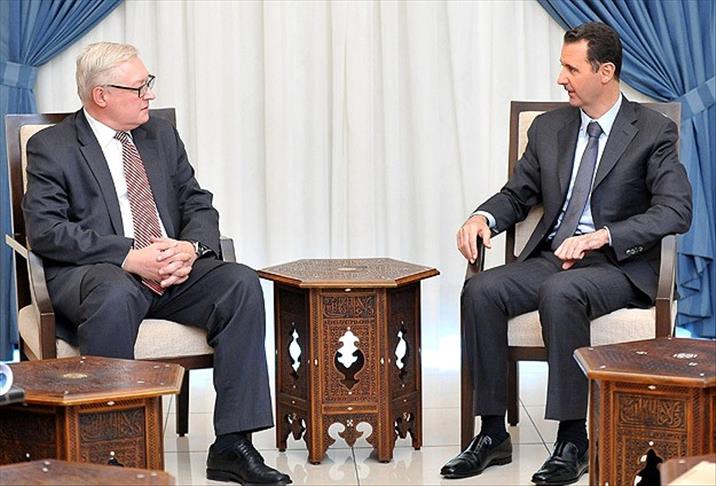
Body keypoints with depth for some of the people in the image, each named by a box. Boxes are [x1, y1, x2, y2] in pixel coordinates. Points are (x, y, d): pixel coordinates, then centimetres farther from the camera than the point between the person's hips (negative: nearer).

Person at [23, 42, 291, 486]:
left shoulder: (162, 136, 19)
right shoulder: (51, 148, 2)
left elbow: (199, 205, 16)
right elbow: (46, 230, -11)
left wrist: (192, 247, -10)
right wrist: (130, 257, -21)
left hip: (174, 269, 5)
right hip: (94, 272, -5)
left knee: (241, 283, -22)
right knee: (115, 296, -39)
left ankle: (233, 446, -23)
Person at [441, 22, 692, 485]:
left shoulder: (653, 131, -1)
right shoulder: (550, 127, 14)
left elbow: (676, 211, -13)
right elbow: (517, 195, 20)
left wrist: (601, 236, -24)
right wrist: (483, 217, -4)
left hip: (618, 264, -5)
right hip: (550, 257, 5)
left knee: (560, 293, -37)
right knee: (481, 290, -23)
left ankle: (573, 441, -30)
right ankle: (493, 434, -17)